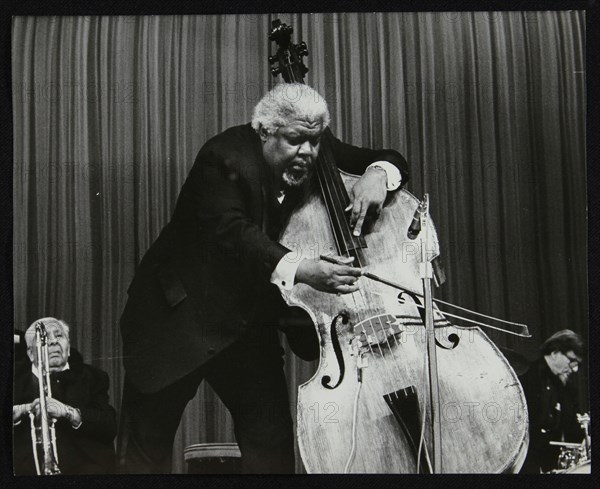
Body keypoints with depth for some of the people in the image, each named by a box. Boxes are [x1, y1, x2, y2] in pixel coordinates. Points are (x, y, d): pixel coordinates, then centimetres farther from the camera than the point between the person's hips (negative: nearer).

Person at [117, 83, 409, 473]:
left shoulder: (317, 158, -4)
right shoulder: (225, 157, -22)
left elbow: (392, 160, 3)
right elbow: (232, 232, -38)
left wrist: (378, 172, -23)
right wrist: (300, 270, -54)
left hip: (250, 320, 5)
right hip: (180, 315, -4)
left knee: (272, 442, -1)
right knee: (148, 440, 2)